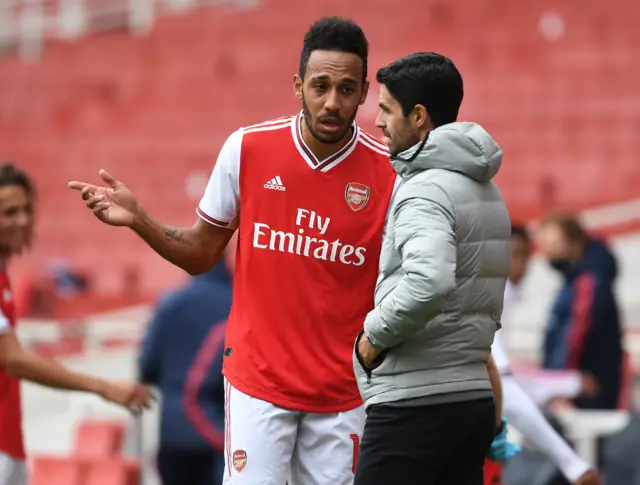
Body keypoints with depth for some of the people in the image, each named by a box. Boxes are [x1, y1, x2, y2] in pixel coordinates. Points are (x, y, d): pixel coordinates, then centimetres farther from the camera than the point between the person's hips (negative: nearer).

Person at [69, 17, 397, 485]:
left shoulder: (389, 173, -6)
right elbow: (200, 255, 7)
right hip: (257, 381, 0)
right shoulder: (247, 148, -3)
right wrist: (138, 219, -7)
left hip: (342, 391, 0)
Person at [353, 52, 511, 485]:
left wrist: (376, 335, -16)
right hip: (474, 397, 9)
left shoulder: (426, 190, -13)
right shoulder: (487, 191, 17)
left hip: (413, 403, -9)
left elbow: (429, 282, -30)